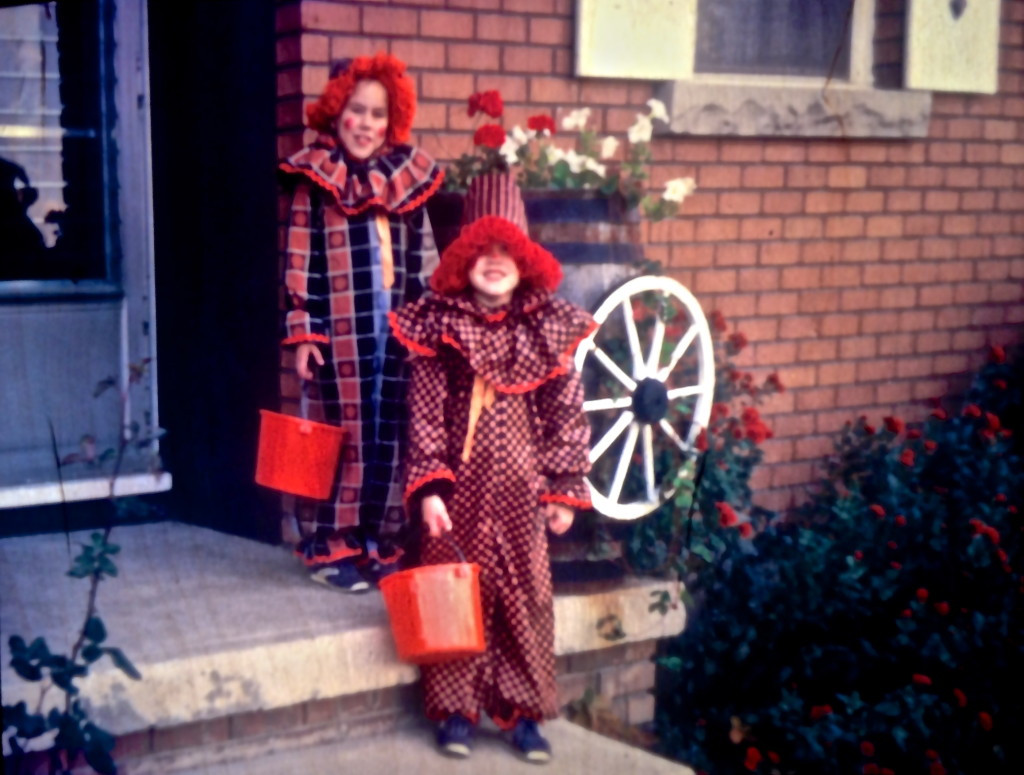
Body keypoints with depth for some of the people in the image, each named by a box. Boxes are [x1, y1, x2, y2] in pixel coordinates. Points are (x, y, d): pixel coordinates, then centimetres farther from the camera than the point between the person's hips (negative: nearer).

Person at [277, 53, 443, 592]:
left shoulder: (407, 177, 8)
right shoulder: (314, 179, -3)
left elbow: (425, 260, 12)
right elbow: (298, 259, -4)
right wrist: (301, 331, -9)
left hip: (398, 330, 4)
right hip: (339, 330, -4)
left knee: (391, 437, 7)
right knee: (342, 435, 2)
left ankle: (381, 545, 18)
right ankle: (331, 549, 12)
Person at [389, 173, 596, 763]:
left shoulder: (549, 329, 2)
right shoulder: (440, 326, -2)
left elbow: (567, 415, 3)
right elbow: (425, 414, -4)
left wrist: (565, 490, 0)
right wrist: (428, 487, -11)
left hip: (522, 485, 1)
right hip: (461, 483, -1)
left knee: (527, 594, 3)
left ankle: (524, 711, 15)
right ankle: (457, 708, 15)